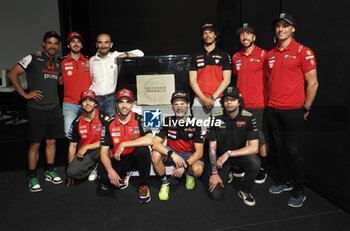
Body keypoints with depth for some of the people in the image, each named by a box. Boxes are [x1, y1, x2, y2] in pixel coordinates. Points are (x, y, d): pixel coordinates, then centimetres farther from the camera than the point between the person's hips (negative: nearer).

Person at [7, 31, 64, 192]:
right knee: (35, 144, 0)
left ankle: (50, 172, 25)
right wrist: (25, 94, -10)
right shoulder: (33, 59, -3)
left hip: (54, 108, 5)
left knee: (51, 142, 11)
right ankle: (32, 177, 13)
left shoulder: (58, 64, 14)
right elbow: (12, 74, -5)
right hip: (36, 109, -5)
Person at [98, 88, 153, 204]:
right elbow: (103, 152, -5)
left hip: (136, 159, -1)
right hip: (118, 160, 2)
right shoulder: (109, 124, -2)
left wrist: (123, 144, -25)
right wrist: (110, 171, -23)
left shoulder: (139, 120, -8)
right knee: (102, 171, -28)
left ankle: (143, 185, -10)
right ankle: (121, 177, 9)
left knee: (143, 150, -34)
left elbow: (149, 140, -26)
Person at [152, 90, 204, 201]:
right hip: (171, 152, 1)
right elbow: (155, 143, -21)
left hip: (189, 155, -1)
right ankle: (164, 183, -4)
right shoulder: (168, 121, -11)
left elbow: (199, 152, -15)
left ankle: (189, 174, 8)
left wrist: (185, 166, -30)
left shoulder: (194, 124, -14)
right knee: (155, 154, -30)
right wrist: (172, 154, -36)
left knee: (197, 170, -32)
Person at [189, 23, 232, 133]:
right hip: (199, 101, 2)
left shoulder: (224, 55, 11)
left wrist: (213, 98, -8)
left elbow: (226, 80, 3)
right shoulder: (196, 56, 15)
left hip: (218, 101, -1)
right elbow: (192, 80, 7)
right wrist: (204, 99, -6)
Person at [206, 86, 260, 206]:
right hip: (220, 156, 0)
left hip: (240, 155, 0)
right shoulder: (216, 118, -13)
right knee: (216, 194, -12)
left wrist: (228, 153, -25)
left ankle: (244, 190, -4)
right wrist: (214, 173, -12)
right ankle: (225, 174, 22)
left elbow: (254, 148, -20)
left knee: (254, 162, -34)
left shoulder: (248, 118, -15)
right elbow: (212, 147, -9)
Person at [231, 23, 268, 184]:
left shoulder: (263, 54, -5)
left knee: (260, 137, 3)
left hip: (258, 104, -5)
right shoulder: (236, 57, 11)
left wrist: (267, 98, -6)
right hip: (241, 104, 5)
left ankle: (263, 169, 18)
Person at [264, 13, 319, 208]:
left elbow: (313, 84, -6)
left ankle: (299, 191, 14)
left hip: (293, 110, -6)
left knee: (293, 150, -1)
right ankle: (285, 181, 30)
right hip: (273, 110, 6)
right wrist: (268, 103, 14)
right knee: (279, 147, 13)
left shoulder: (303, 52, -5)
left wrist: (306, 108, -6)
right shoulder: (270, 54, 12)